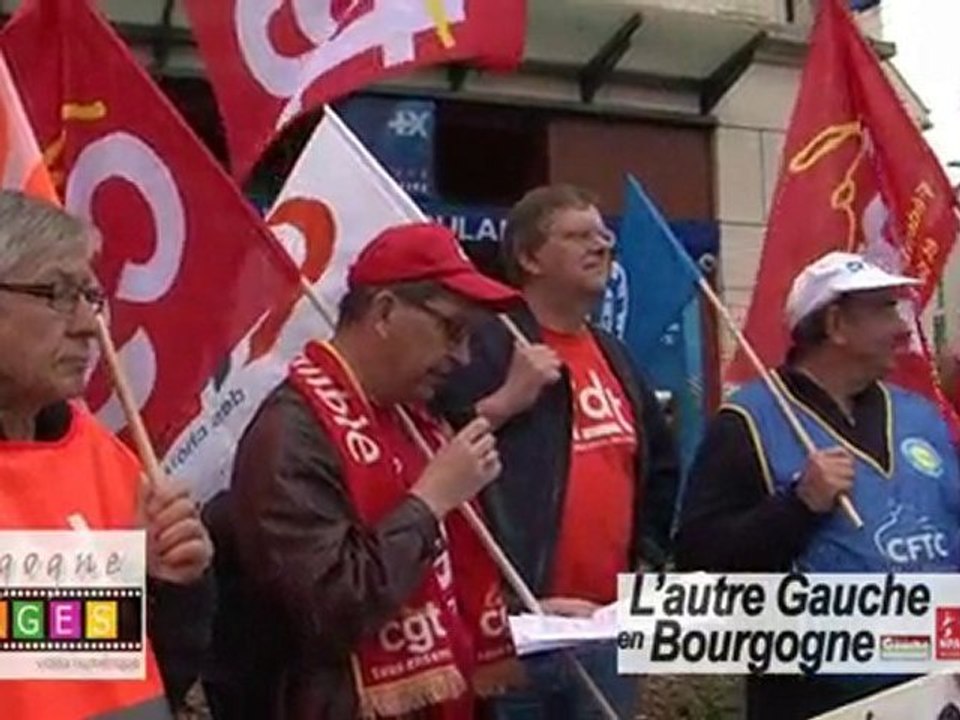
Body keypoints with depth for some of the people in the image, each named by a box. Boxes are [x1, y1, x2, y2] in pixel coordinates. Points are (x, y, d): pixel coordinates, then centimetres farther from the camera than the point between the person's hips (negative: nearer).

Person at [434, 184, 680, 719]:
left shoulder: (614, 355, 17)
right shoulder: (488, 346, -8)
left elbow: (660, 468, 27)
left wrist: (650, 556, 19)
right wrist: (506, 400, -24)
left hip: (609, 624, 7)